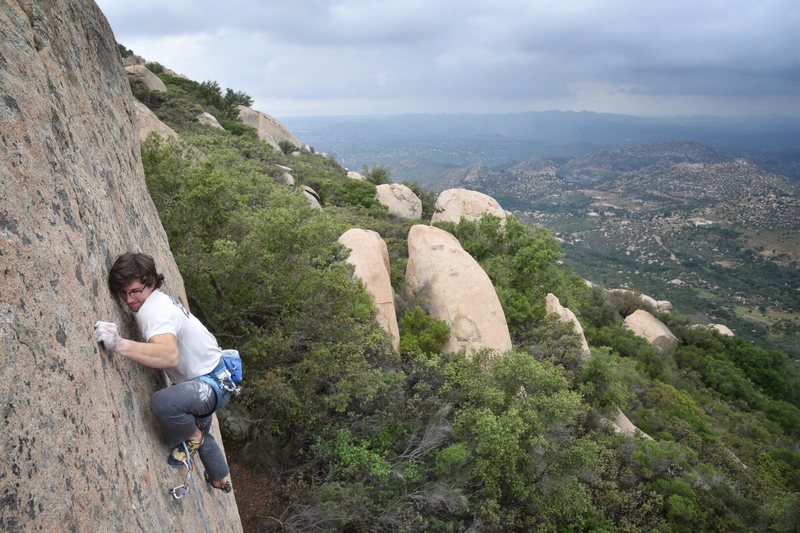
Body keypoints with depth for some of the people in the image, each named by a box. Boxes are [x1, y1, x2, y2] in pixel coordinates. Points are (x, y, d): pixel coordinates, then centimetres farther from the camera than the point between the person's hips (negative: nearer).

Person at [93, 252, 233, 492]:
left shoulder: (153, 309, -28)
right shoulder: (160, 299, 1)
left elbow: (170, 355, -49)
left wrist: (120, 345, -58)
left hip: (213, 383, -11)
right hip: (209, 376, 11)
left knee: (163, 402, -37)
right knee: (199, 429, 31)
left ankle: (192, 437, -5)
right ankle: (220, 480, 54)